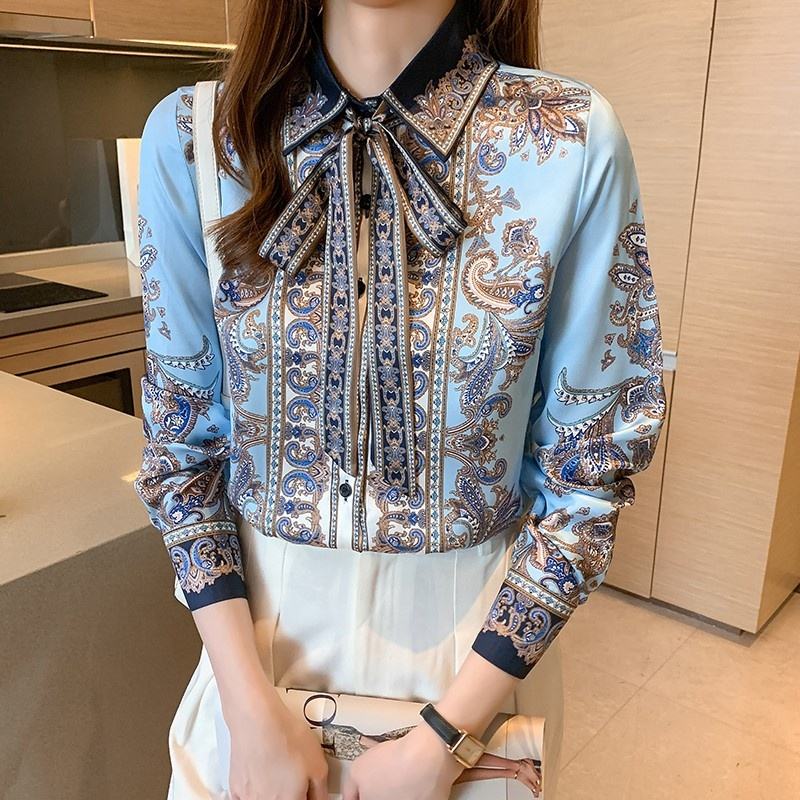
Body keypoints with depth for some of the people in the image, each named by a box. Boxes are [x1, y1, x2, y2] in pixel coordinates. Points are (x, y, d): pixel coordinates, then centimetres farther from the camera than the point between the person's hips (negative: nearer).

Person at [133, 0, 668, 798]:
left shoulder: (574, 145, -15)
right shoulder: (189, 135, -10)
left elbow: (591, 467, -10)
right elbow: (180, 436, -4)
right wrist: (253, 714, -10)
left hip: (477, 629, -1)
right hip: (263, 615, 2)